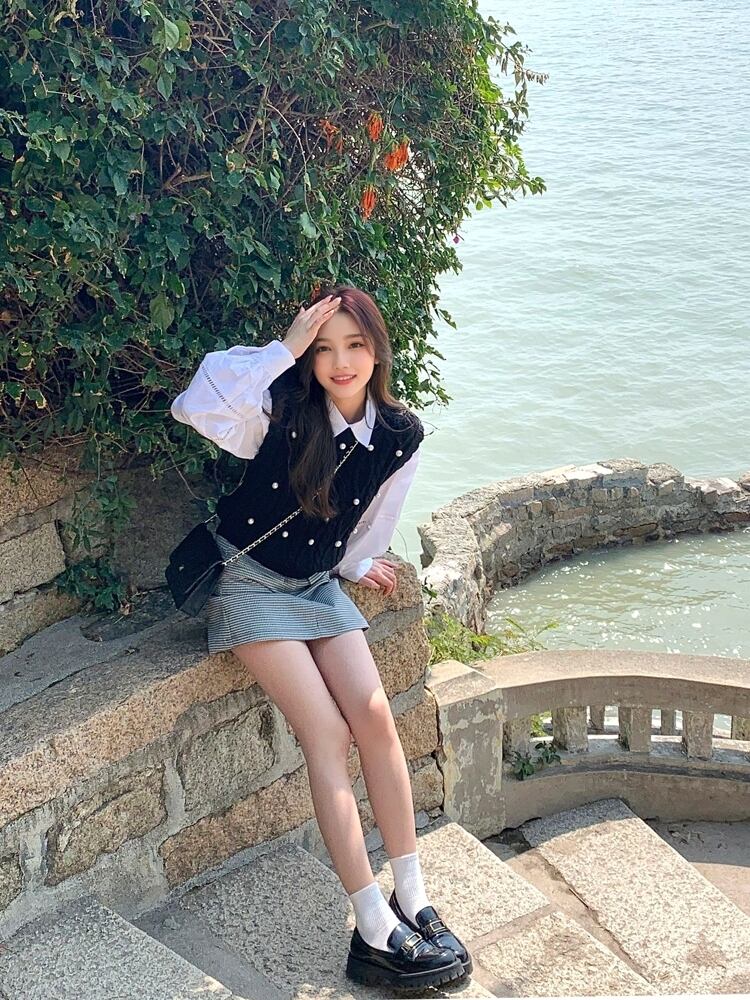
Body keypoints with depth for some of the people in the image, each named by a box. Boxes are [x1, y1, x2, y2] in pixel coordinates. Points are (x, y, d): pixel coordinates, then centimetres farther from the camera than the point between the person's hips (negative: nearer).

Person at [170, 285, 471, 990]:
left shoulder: (400, 436, -6)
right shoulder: (282, 408, -18)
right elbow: (195, 408, -38)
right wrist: (285, 347, -36)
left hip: (319, 584, 4)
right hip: (249, 582, -4)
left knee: (374, 718, -13)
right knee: (327, 734, -15)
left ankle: (412, 899, -1)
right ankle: (375, 932, -12)